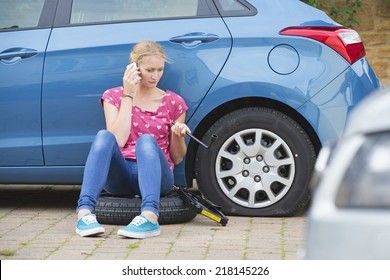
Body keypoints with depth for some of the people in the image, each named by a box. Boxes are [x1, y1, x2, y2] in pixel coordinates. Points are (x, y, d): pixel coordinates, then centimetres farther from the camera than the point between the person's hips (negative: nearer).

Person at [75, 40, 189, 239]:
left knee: (146, 140, -33)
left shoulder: (173, 102, 11)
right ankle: (84, 213, -48)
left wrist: (179, 136, -8)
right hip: (120, 176, 0)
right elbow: (118, 141, -8)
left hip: (155, 177, 0)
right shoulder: (113, 96, 10)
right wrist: (128, 96, -7)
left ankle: (149, 217, -57)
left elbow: (177, 158, 14)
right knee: (104, 136, -30)